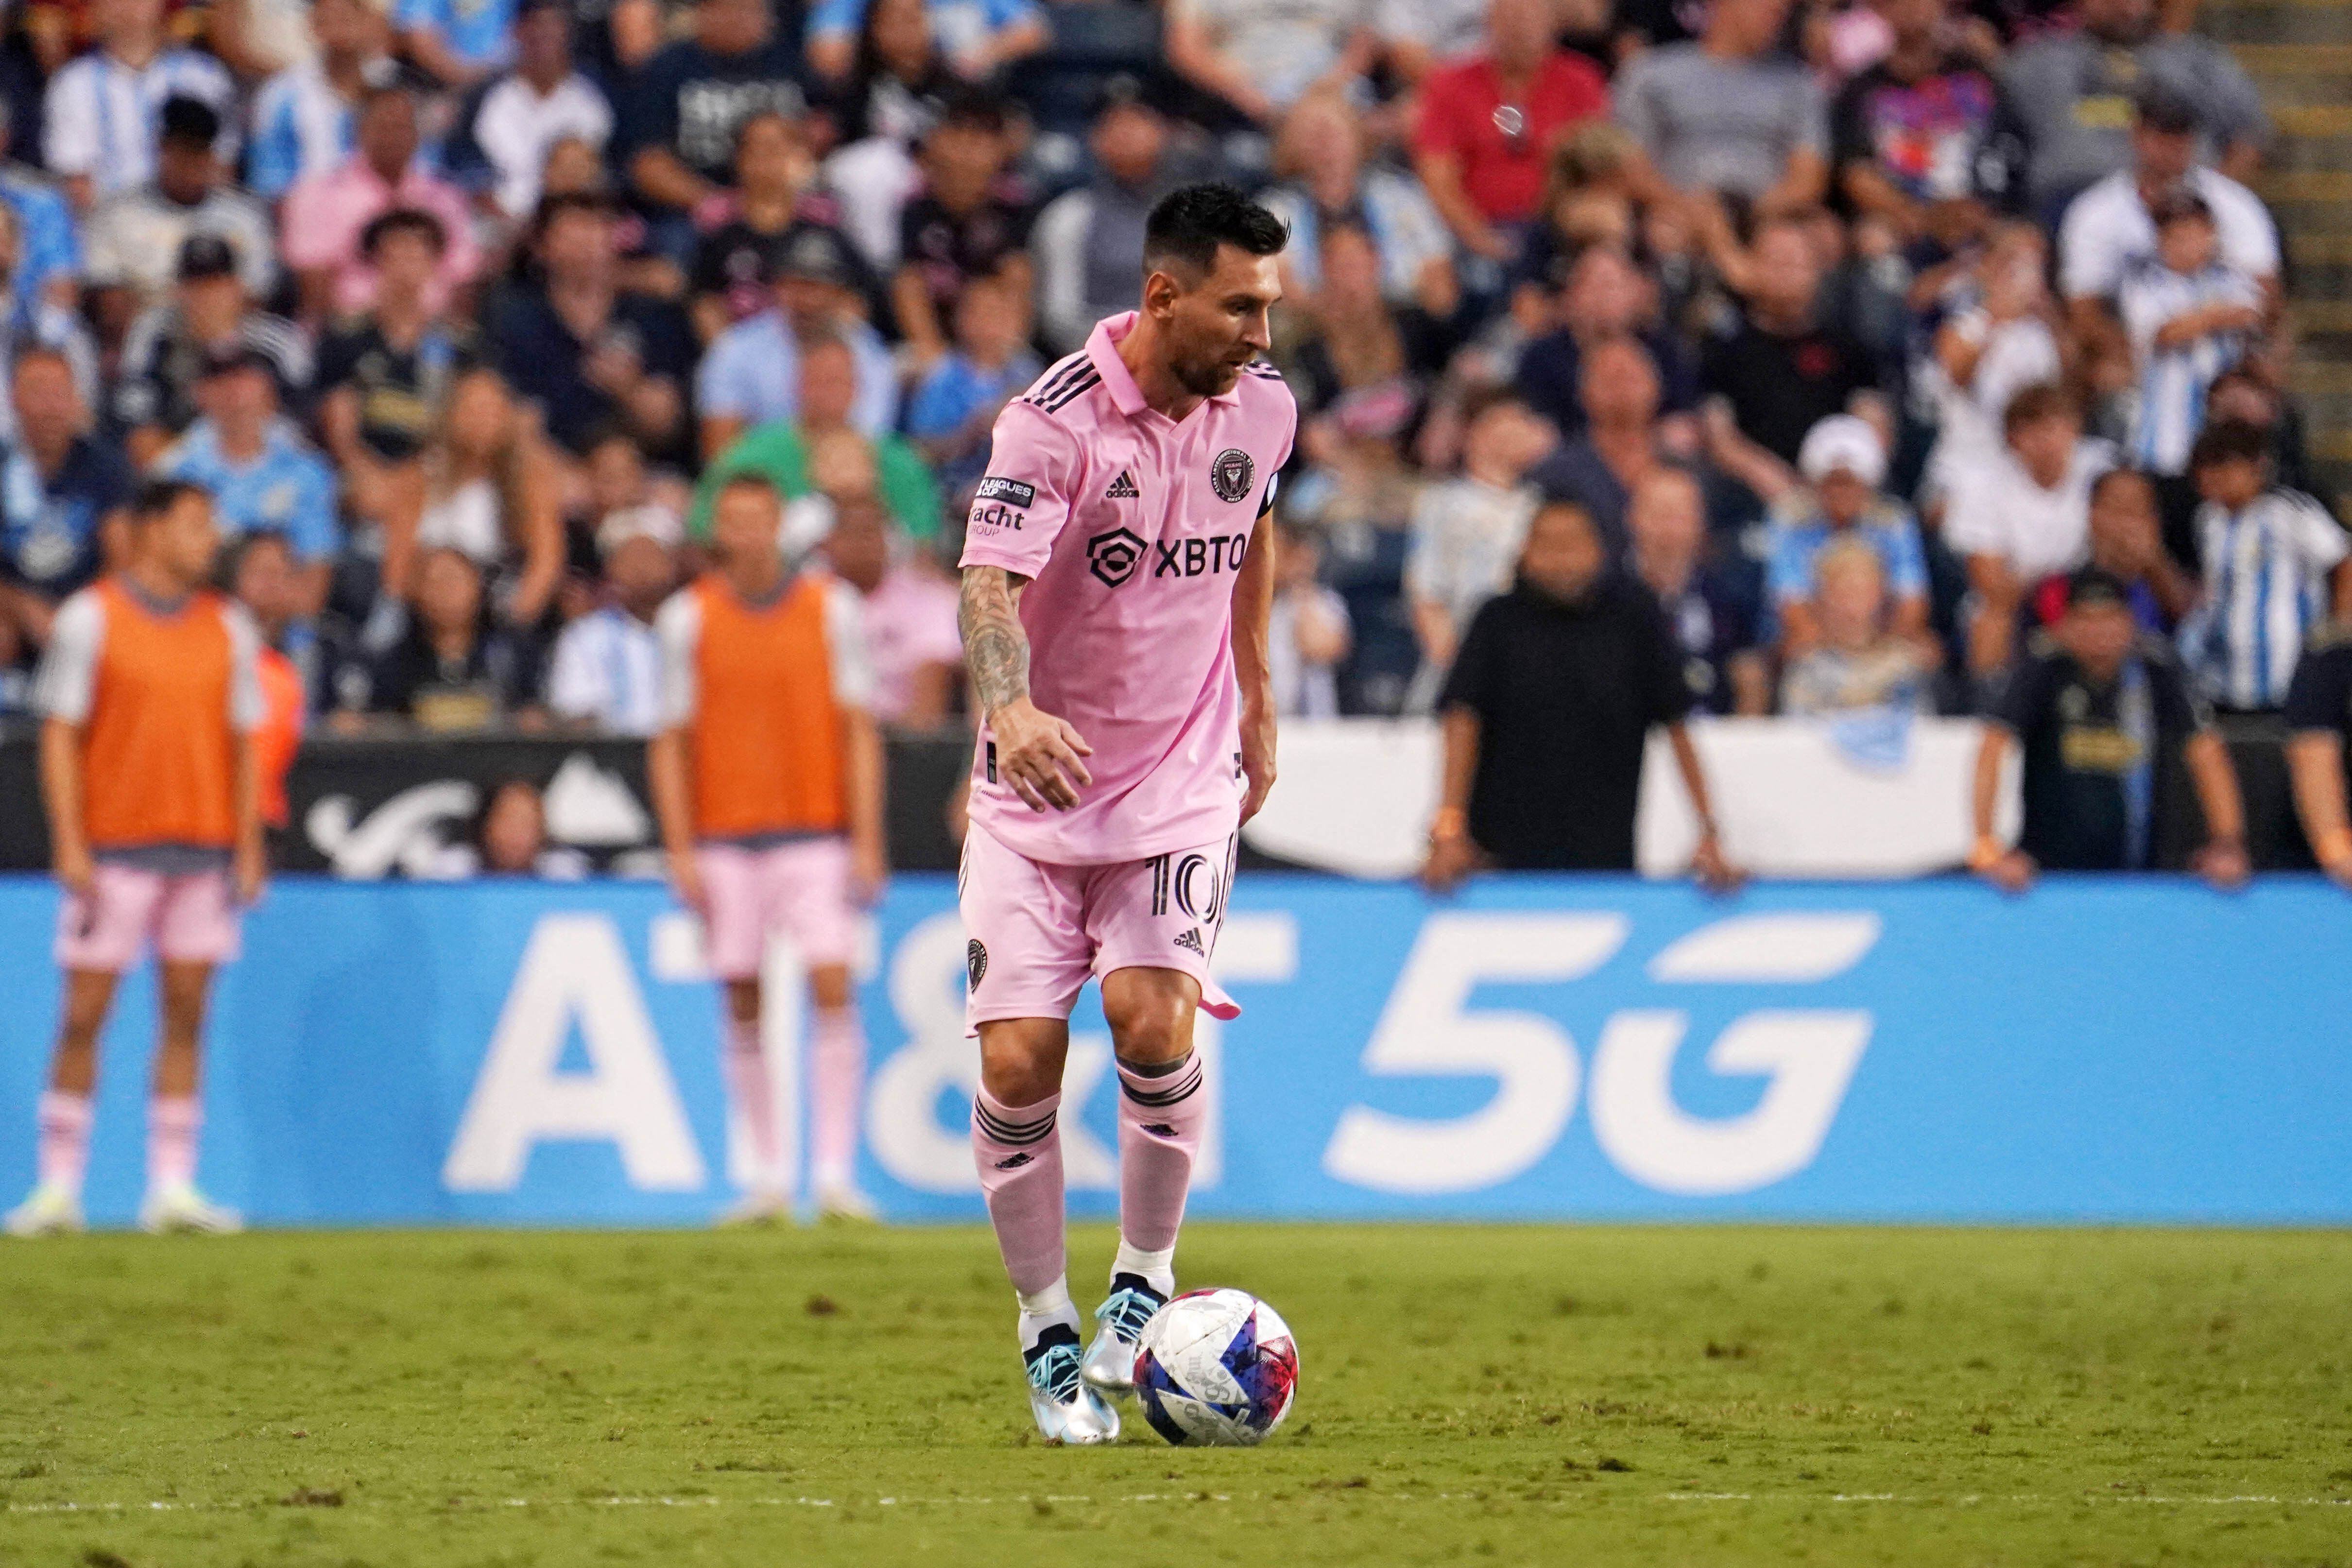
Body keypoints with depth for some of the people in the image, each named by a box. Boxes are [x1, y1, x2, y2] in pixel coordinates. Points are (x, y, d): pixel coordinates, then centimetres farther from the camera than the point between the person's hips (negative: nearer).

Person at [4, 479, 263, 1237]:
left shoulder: (229, 627, 10)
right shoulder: (90, 618, -1)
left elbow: (242, 743, 13)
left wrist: (248, 847, 5)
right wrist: (70, 845, -9)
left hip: (203, 851, 3)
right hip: (112, 851, -3)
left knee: (186, 1016, 2)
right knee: (83, 1016, -3)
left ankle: (172, 1188, 5)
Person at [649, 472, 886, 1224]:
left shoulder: (832, 606, 2)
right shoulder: (687, 617, 3)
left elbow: (859, 730, 3)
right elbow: (671, 741, 5)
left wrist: (867, 842, -4)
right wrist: (681, 851, -2)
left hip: (817, 836, -1)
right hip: (723, 840, 1)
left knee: (833, 990, -12)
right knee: (743, 1006, 2)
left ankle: (835, 1174, -12)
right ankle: (769, 1177, 10)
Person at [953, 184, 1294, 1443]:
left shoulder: (1260, 405, -1)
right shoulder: (1054, 421, -17)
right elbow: (989, 583, -29)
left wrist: (1257, 700, 24)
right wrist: (1012, 708, -48)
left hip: (1186, 773, 2)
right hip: (1039, 776, -2)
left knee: (1154, 1024, -18)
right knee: (1018, 1063, -8)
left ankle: (1145, 1281, 5)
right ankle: (1047, 1330, 10)